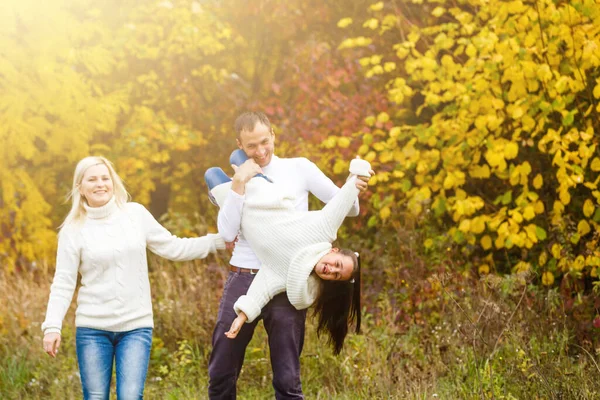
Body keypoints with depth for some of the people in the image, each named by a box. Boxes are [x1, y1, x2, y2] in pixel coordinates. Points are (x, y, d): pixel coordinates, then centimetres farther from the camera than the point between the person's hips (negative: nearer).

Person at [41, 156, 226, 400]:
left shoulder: (136, 214, 4)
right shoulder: (73, 230, -1)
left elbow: (173, 248, 10)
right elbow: (63, 283, -1)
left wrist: (220, 241, 4)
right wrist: (52, 326, -12)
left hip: (136, 327, 1)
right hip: (92, 328, -1)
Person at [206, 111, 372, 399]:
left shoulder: (299, 169, 4)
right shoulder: (238, 181, 10)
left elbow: (349, 210, 3)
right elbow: (227, 233, -5)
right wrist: (239, 183, -12)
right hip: (242, 279, 2)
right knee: (220, 375, 6)